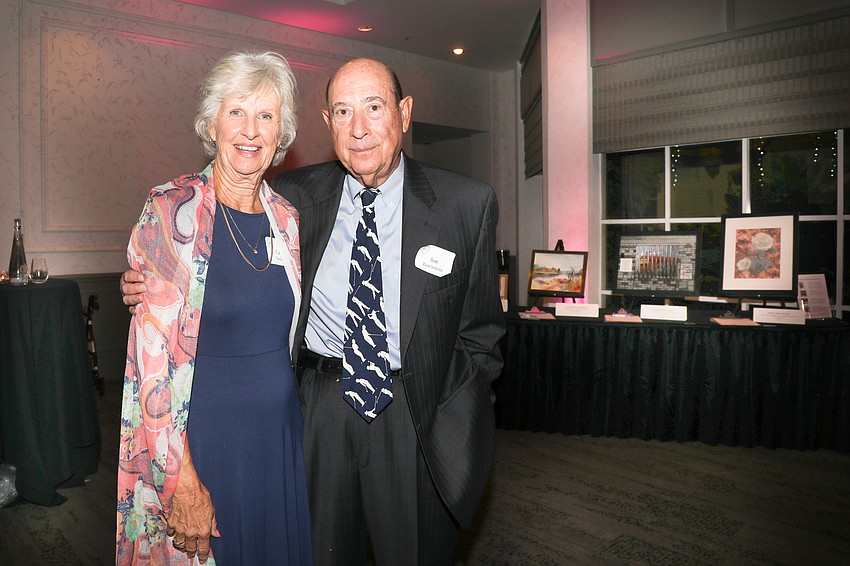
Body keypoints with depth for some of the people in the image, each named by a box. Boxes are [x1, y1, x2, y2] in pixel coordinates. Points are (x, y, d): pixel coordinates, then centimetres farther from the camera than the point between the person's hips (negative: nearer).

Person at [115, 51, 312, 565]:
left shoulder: (286, 219, 3)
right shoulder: (172, 212, -13)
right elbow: (153, 356, -15)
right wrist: (182, 480, -16)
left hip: (282, 434, 5)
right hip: (202, 438, -5)